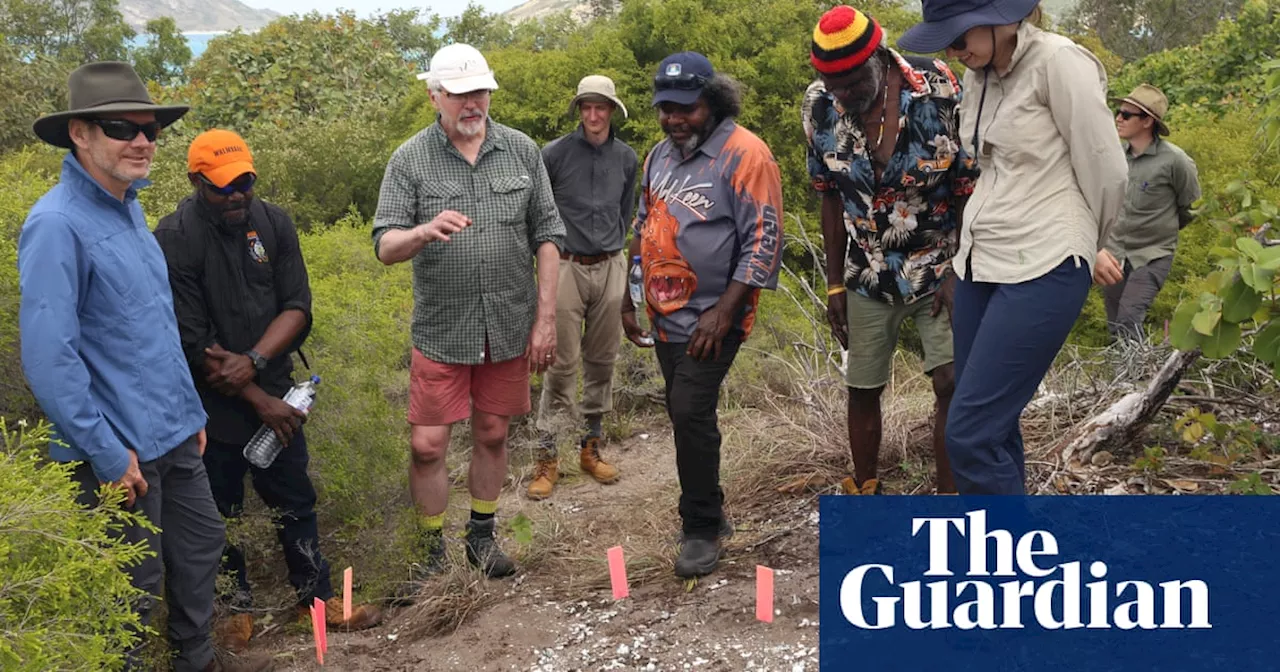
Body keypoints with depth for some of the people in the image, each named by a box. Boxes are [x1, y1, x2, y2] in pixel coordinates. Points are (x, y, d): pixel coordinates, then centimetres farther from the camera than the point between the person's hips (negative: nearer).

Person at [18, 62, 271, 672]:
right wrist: (107, 454, -19)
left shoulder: (128, 207, 8)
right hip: (119, 449, -9)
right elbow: (48, 360, -23)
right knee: (134, 586, 7)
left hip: (171, 434, 9)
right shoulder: (57, 225, -20)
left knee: (200, 542, 21)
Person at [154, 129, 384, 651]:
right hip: (213, 404, -4)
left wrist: (253, 362, -20)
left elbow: (297, 308, -4)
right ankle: (236, 606, 32)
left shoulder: (274, 222, -2)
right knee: (221, 510, 12)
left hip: (273, 391, 4)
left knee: (295, 501, 14)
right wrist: (260, 401, -15)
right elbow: (194, 342, -17)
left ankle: (315, 595, 31)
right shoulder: (174, 240, -16)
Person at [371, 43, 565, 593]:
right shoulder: (410, 160, -4)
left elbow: (547, 237, 3)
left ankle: (482, 535, 33)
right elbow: (385, 247, -8)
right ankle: (430, 550, 20)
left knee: (492, 436, 13)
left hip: (509, 327, 2)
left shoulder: (522, 152, 1)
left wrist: (546, 318, -2)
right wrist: (424, 231, -31)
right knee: (427, 445, 1)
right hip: (441, 330, -1)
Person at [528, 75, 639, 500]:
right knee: (562, 365, -4)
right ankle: (547, 458, 2)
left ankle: (591, 448, 22)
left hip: (610, 269, 4)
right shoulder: (555, 154, -5)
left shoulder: (626, 158, 6)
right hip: (568, 269, -4)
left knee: (602, 362, 10)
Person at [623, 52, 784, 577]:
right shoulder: (660, 155, 11)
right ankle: (709, 510, 30)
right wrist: (628, 299, 16)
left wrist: (724, 312, -20)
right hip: (665, 314, 8)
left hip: (712, 318, -7)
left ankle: (702, 529, 5)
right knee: (685, 416, 13)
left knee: (691, 414, -11)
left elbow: (764, 241, -17)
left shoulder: (744, 154, -13)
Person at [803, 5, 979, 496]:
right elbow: (832, 199, 1)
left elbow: (971, 188, -11)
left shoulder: (940, 91, -20)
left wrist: (959, 271, -15)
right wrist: (835, 284, 3)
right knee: (862, 391, 10)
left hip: (938, 268, -3)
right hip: (868, 276, 3)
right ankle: (864, 494, 31)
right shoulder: (819, 107, -10)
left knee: (953, 383, -14)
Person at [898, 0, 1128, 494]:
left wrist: (1082, 249, 8)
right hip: (978, 265, 8)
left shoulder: (1059, 62, -13)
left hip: (1042, 271, -8)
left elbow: (1106, 173, -9)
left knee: (970, 434, -11)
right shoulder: (978, 79, 10)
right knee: (991, 426, 12)